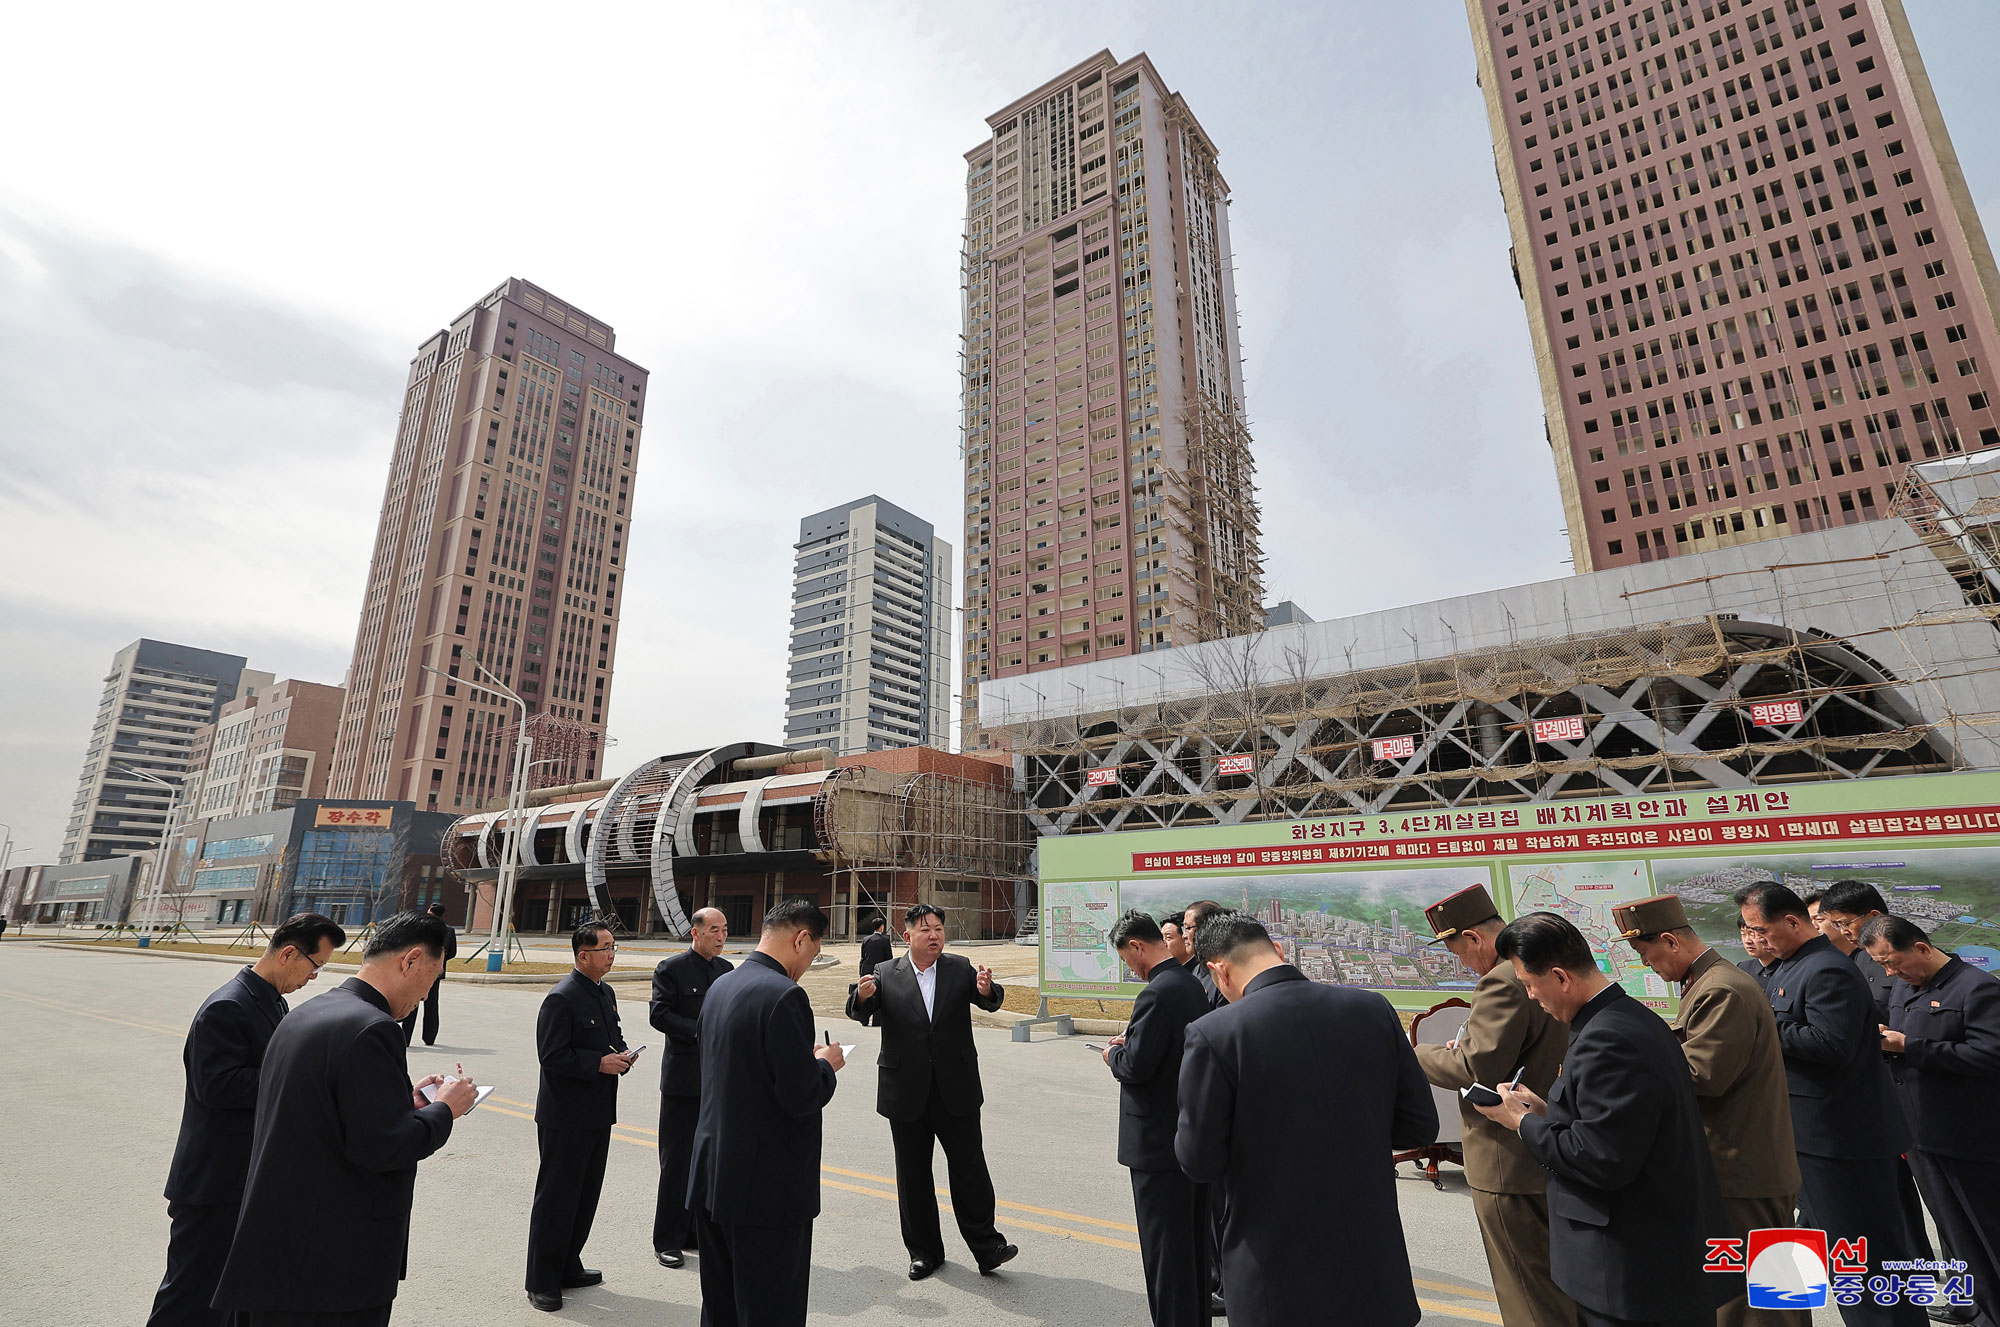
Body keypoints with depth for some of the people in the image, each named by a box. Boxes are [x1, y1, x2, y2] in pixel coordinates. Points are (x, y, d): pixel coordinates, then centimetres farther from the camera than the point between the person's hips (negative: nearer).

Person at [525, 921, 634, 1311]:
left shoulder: (606, 993, 9)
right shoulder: (561, 998, -18)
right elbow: (552, 1055, -21)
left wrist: (622, 1052, 0)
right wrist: (600, 1063, -23)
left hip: (598, 1115, 9)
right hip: (564, 1118, -9)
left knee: (586, 1194, 19)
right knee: (556, 1198, 4)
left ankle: (568, 1268, 34)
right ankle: (542, 1283, 19)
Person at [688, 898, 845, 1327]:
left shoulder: (719, 986, 6)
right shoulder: (784, 995, -23)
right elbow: (803, 1098, -24)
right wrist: (825, 1064, -5)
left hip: (712, 1178, 9)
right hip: (767, 1190, -9)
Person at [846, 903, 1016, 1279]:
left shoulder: (960, 969, -1)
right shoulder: (886, 975, -4)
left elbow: (988, 1001, -13)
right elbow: (860, 1013, -14)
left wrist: (987, 989, -38)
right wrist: (862, 997, -38)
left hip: (957, 1091, 0)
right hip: (907, 1093, 1)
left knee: (970, 1169, 4)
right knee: (913, 1175, 13)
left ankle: (986, 1246, 18)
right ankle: (924, 1251, 30)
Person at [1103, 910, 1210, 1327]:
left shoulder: (1158, 994, -25)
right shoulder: (1192, 984, 4)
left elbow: (1136, 1067, -26)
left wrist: (1114, 1055, -6)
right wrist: (1131, 1042, 7)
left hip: (1159, 1141, -9)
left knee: (1164, 1245, 5)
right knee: (1194, 1237, 23)